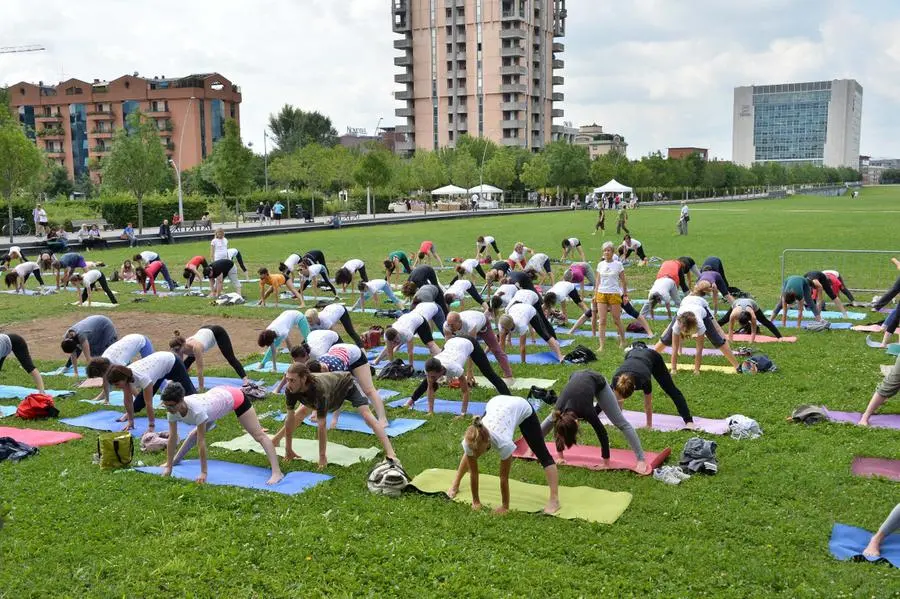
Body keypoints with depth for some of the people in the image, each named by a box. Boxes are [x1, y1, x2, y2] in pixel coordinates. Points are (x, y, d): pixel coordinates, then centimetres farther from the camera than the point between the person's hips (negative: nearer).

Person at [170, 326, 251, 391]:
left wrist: (201, 390, -40)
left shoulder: (195, 347, -43)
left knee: (231, 358, -15)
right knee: (186, 364, 4)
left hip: (218, 332, -7)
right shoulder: (180, 348, -24)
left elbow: (199, 370, -42)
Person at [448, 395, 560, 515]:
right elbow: (473, 472, -19)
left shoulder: (503, 442, -44)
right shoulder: (470, 441, -33)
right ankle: (455, 485, 31)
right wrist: (476, 501, -11)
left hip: (522, 408, -4)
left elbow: (504, 477, -31)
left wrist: (505, 507, -22)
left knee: (543, 455, -10)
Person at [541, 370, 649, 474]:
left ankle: (641, 459, -4)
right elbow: (558, 430, -10)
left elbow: (602, 434, -31)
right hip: (575, 377, 4)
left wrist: (606, 463, -24)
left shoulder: (586, 411, -40)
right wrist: (561, 457, -2)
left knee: (621, 422, -7)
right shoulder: (558, 411, -30)